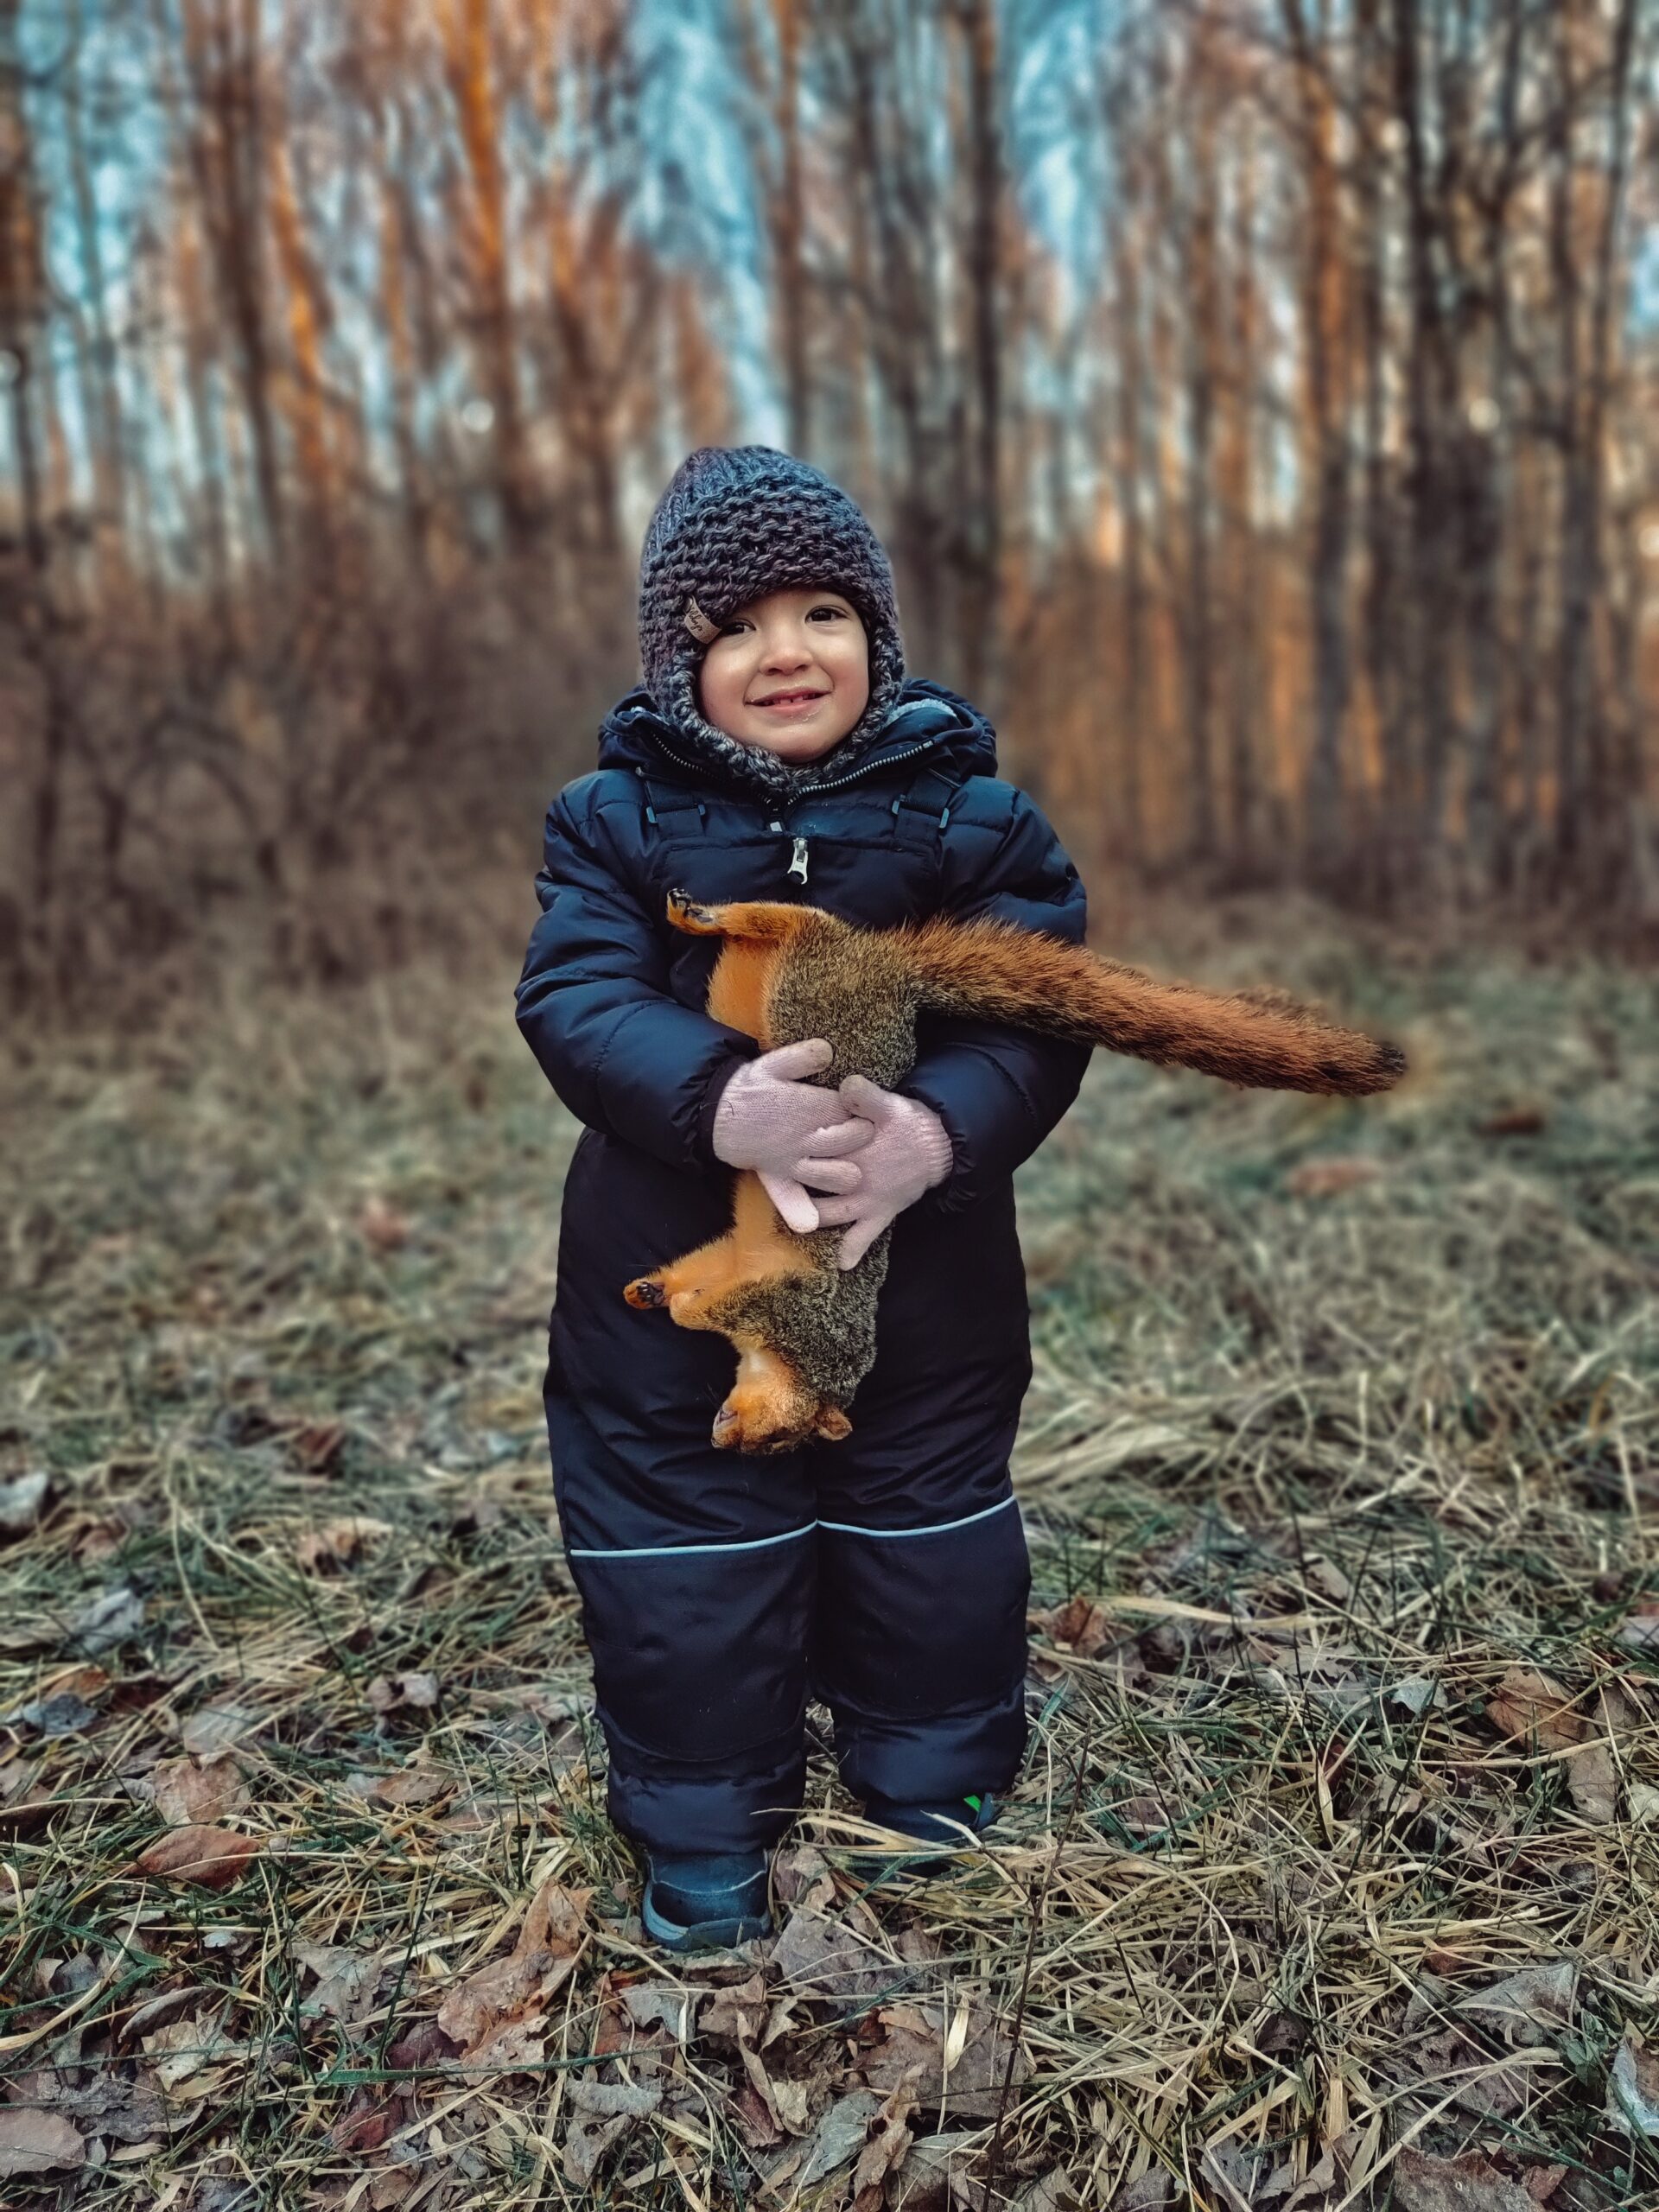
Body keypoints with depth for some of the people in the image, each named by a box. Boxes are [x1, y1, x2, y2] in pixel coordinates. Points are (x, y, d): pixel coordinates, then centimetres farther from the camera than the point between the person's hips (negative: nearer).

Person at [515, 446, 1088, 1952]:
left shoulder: (968, 812, -3)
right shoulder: (618, 815, -3)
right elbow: (577, 1000, -15)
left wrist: (940, 1128, -31)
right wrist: (720, 1104, -34)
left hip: (923, 1280, 1)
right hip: (675, 1290, 0)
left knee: (930, 1550, 18)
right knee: (688, 1569, 12)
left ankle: (937, 1791, 45)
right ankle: (703, 1840, 36)